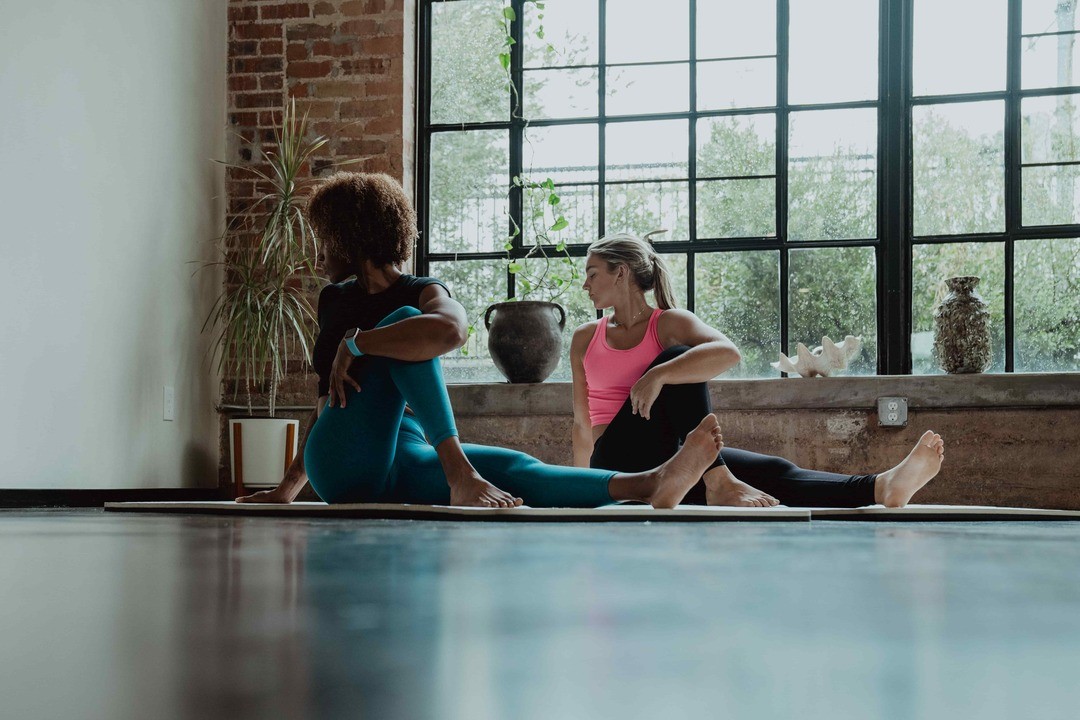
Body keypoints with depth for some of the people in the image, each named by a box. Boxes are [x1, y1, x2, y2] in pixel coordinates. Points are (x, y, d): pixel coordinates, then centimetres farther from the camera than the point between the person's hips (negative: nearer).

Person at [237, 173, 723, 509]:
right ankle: (459, 475, -41)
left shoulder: (422, 292, 4)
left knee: (512, 469, -28)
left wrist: (353, 343, -19)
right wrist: (287, 488, 34)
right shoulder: (333, 300, 19)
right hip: (341, 461, 1)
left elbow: (451, 331, -26)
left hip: (400, 465, -1)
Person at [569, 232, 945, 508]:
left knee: (770, 472, -25)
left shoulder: (669, 323, 5)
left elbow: (728, 352, -19)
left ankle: (882, 488, -48)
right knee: (678, 356, -25)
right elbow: (582, 423, 18)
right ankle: (717, 482, -41)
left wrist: (658, 375, -33)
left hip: (671, 462, 1)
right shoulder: (585, 339, 12)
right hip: (619, 461, -1)